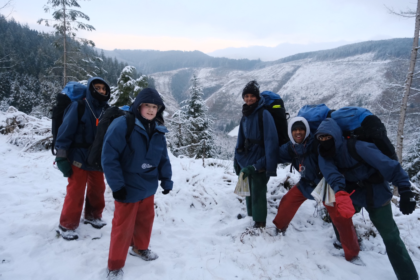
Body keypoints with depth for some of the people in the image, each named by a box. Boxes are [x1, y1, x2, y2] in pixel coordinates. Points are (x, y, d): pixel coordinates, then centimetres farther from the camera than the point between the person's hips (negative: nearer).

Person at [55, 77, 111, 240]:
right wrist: (61, 157, -14)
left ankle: (93, 216, 38)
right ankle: (66, 225, 20)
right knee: (76, 192, 3)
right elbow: (65, 131, -13)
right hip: (79, 158, -5)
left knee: (97, 189, 16)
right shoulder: (78, 107, -13)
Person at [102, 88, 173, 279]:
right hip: (128, 188, -6)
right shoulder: (122, 125, -19)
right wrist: (117, 185, -21)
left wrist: (166, 180, 7)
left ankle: (140, 248, 47)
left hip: (148, 186, 6)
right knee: (123, 226, 6)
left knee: (146, 219, 22)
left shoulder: (158, 131, 2)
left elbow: (163, 158, 10)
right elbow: (109, 157, -21)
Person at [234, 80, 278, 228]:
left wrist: (270, 166, -24)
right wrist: (237, 160, 12)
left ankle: (260, 223, 16)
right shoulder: (245, 115, 9)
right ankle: (251, 216, 33)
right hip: (246, 161, 7)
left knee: (258, 191, 0)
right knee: (249, 191, 16)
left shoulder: (264, 114, -14)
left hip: (259, 162, -7)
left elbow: (271, 141, -20)